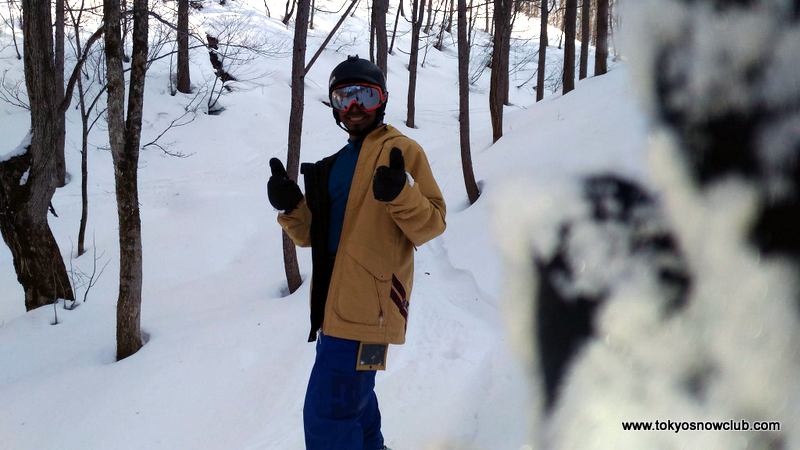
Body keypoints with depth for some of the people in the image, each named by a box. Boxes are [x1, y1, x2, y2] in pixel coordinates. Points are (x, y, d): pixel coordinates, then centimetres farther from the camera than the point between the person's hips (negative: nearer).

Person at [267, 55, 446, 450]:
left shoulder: (400, 151, -2)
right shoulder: (335, 166, 20)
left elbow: (430, 226, -9)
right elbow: (314, 234, 19)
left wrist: (401, 193, -28)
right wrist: (292, 208, -1)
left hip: (366, 307, -8)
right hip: (338, 306, 9)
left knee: (327, 416, -13)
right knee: (352, 402, 21)